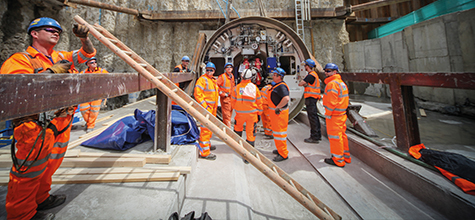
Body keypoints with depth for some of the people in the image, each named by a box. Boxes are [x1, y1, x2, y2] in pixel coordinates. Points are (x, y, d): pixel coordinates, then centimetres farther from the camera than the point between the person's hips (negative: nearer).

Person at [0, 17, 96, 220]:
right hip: (37, 127, -7)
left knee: (49, 165, 18)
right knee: (30, 170, 1)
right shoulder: (21, 59, -4)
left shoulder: (61, 58, 15)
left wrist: (84, 38, 0)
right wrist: (51, 72, -20)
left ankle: (40, 199, 35)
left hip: (62, 124, 7)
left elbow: (88, 53, 20)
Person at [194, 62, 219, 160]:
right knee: (205, 129, -9)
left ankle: (207, 145, 37)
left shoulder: (214, 80, 17)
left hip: (212, 107, 9)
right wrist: (204, 105, -20)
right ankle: (204, 152, -4)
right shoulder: (202, 79, -11)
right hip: (206, 108, -9)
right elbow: (197, 93, -18)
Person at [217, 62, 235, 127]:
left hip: (231, 97, 8)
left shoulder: (232, 76, 12)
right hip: (225, 98, -8)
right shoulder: (222, 77, -11)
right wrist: (222, 93, -14)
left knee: (230, 114, 15)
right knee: (226, 115, -8)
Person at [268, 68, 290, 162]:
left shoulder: (281, 86, -20)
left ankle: (283, 154, 7)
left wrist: (278, 107, -27)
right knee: (276, 131, 20)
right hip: (274, 112, 11)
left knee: (279, 132, -4)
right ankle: (280, 150, 36)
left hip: (279, 112, -11)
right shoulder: (276, 85, 14)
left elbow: (286, 98, -34)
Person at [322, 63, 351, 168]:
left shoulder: (332, 84, -18)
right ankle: (346, 156, 30)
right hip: (342, 114, 10)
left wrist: (327, 114, -15)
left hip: (334, 115, -10)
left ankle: (338, 160, 10)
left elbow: (332, 102, -22)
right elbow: (345, 99, 19)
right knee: (342, 135, 18)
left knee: (335, 137, 0)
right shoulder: (342, 83, 15)